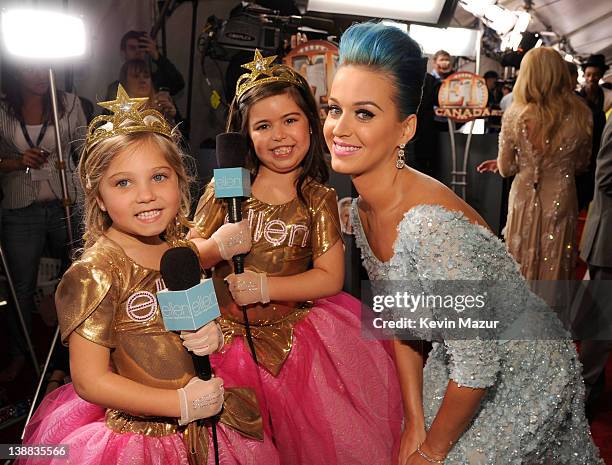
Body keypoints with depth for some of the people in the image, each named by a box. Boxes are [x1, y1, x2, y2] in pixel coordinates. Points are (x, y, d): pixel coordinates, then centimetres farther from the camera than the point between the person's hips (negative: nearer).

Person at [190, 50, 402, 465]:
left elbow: (330, 278, -8)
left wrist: (265, 287, -16)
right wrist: (219, 247, -22)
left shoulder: (318, 199, -2)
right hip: (228, 332, 0)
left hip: (294, 332, 0)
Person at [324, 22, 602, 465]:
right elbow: (398, 324, -1)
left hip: (523, 380, -6)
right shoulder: (361, 212, -10)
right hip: (463, 365, 7)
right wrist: (415, 426, -1)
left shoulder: (434, 225, -36)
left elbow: (477, 368, -28)